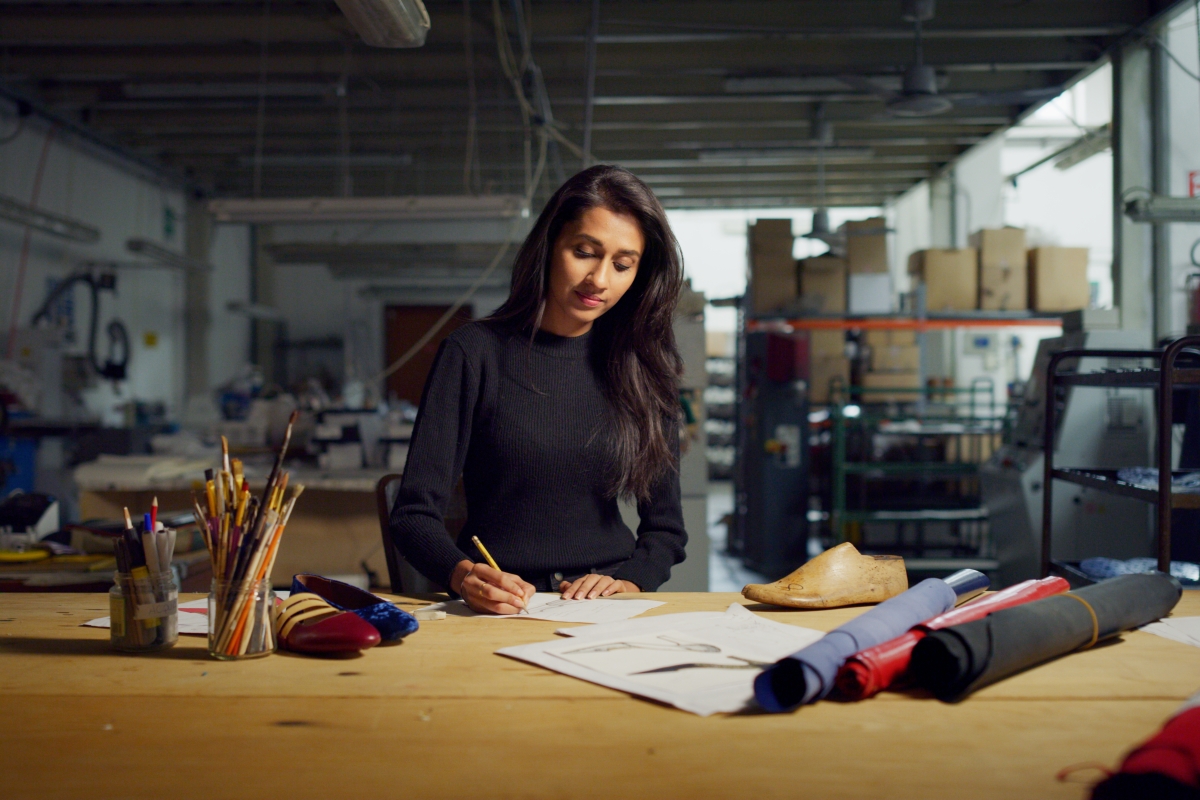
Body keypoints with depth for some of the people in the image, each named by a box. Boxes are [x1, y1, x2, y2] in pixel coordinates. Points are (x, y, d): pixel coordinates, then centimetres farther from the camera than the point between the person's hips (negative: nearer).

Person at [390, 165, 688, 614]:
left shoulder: (644, 368, 9)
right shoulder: (476, 353, -1)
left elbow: (666, 530, 12)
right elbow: (415, 515, -5)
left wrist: (625, 583, -9)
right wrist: (463, 576, -25)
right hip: (499, 610, 1)